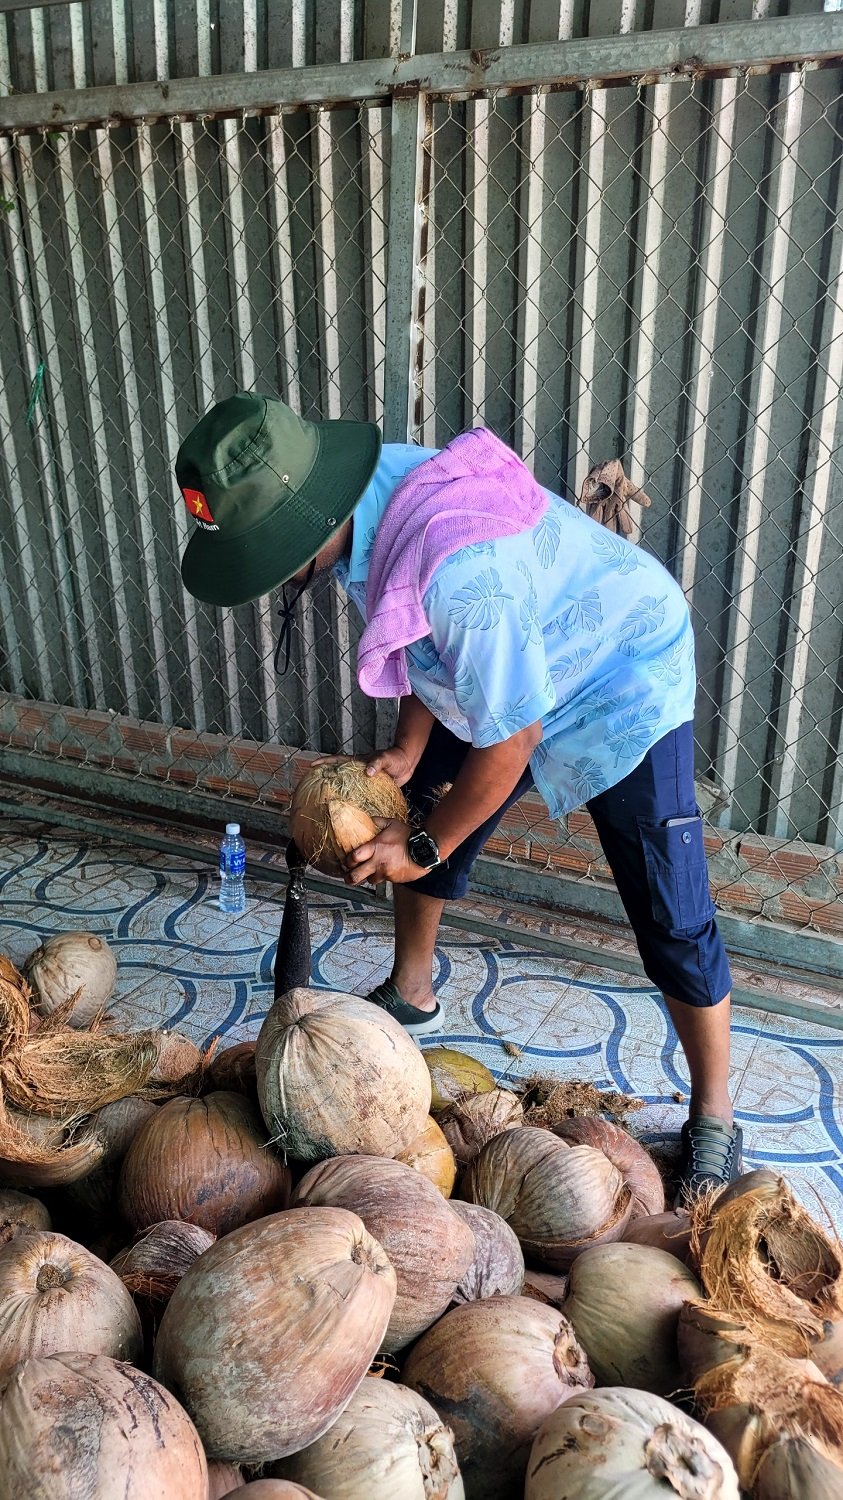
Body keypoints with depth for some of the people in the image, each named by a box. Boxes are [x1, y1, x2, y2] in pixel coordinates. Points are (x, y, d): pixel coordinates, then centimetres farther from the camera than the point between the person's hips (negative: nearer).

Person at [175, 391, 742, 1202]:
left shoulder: (460, 568, -42)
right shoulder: (363, 492, -15)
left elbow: (508, 741, -30)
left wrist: (425, 845, -16)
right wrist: (407, 752, -5)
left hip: (622, 690, -8)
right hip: (493, 675, 8)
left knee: (671, 921, -7)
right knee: (413, 820, 15)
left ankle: (713, 1119, 16)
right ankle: (409, 998, 39)